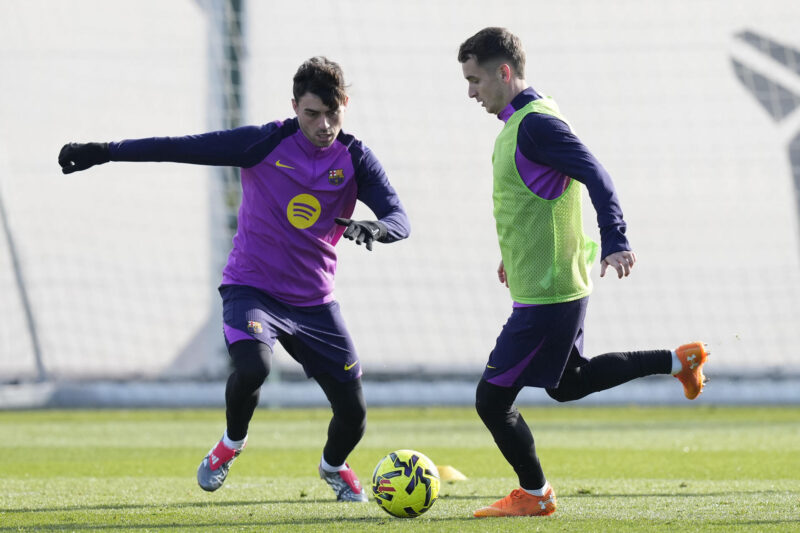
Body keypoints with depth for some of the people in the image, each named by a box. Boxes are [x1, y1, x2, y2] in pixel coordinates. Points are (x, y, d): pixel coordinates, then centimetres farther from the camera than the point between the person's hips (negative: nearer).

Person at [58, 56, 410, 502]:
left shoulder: (355, 159, -6)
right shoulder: (265, 144, -11)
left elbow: (400, 218, -14)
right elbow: (183, 147, -8)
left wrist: (374, 229, -39)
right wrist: (103, 152, -12)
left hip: (314, 301, 3)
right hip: (251, 288, -3)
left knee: (353, 413, 2)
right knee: (253, 366, -34)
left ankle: (334, 466, 40)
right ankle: (231, 444, 0)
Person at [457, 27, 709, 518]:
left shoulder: (535, 124, -19)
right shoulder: (521, 121, 12)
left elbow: (596, 177, -28)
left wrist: (616, 242, -37)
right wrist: (519, 252, 34)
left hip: (546, 295, -11)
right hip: (557, 285, 11)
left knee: (492, 398, -2)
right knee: (567, 384, 27)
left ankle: (534, 495, 14)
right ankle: (677, 361, 26)